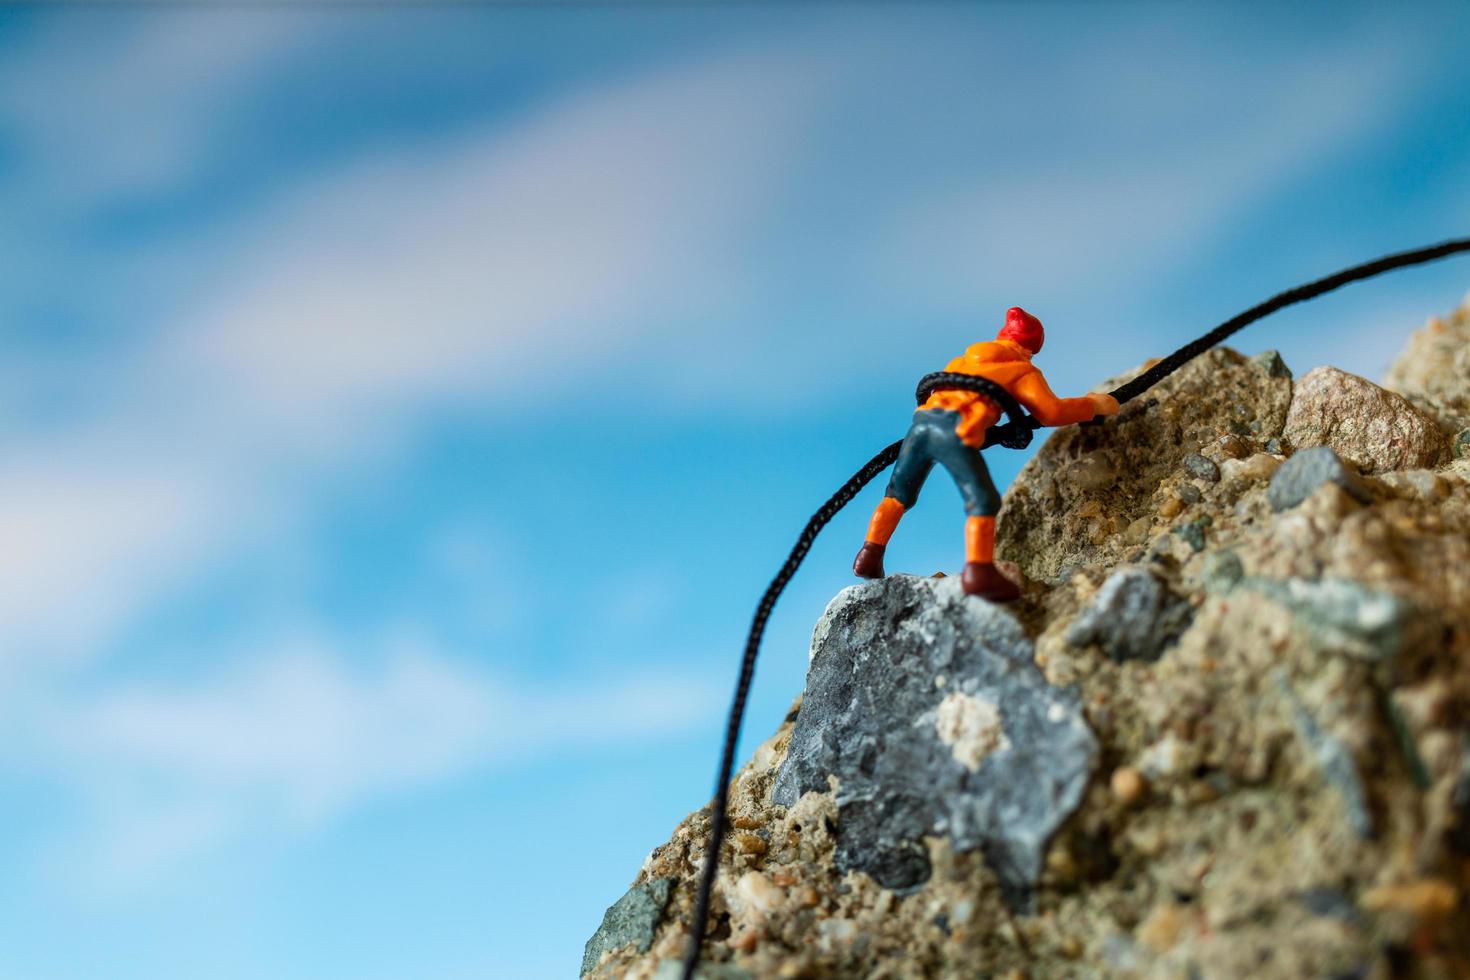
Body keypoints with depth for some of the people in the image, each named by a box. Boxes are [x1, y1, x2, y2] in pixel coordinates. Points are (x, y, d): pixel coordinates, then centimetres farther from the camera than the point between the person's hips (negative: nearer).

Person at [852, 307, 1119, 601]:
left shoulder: (965, 359, 33)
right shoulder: (1024, 371, 15)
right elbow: (1051, 411, 3)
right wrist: (1094, 405, 18)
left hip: (922, 420, 6)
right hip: (955, 428, -6)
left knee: (899, 494, 21)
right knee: (982, 499, -12)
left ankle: (869, 556, 14)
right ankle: (979, 571, -30)